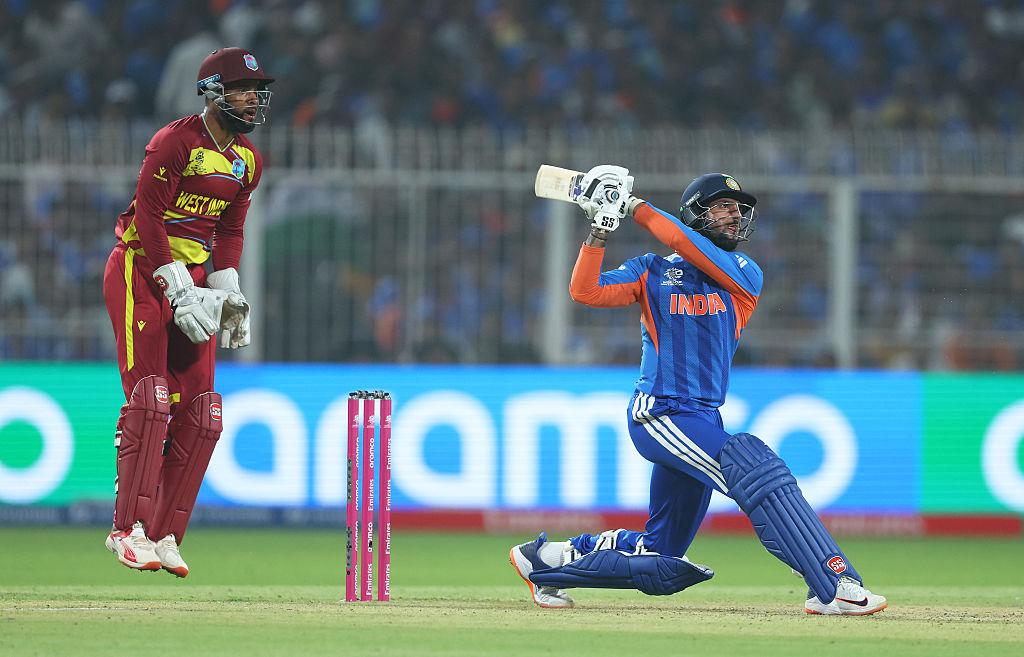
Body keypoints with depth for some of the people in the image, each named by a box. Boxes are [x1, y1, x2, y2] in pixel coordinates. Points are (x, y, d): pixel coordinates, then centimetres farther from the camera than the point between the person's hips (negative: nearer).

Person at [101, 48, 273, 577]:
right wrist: (178, 290, -20)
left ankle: (165, 535, 4)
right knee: (149, 396, -18)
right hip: (141, 271, -8)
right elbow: (149, 218, -17)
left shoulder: (248, 160, 10)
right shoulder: (175, 142, -15)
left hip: (194, 280, 8)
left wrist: (225, 293, 7)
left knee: (199, 410, 0)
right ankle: (129, 529, -17)